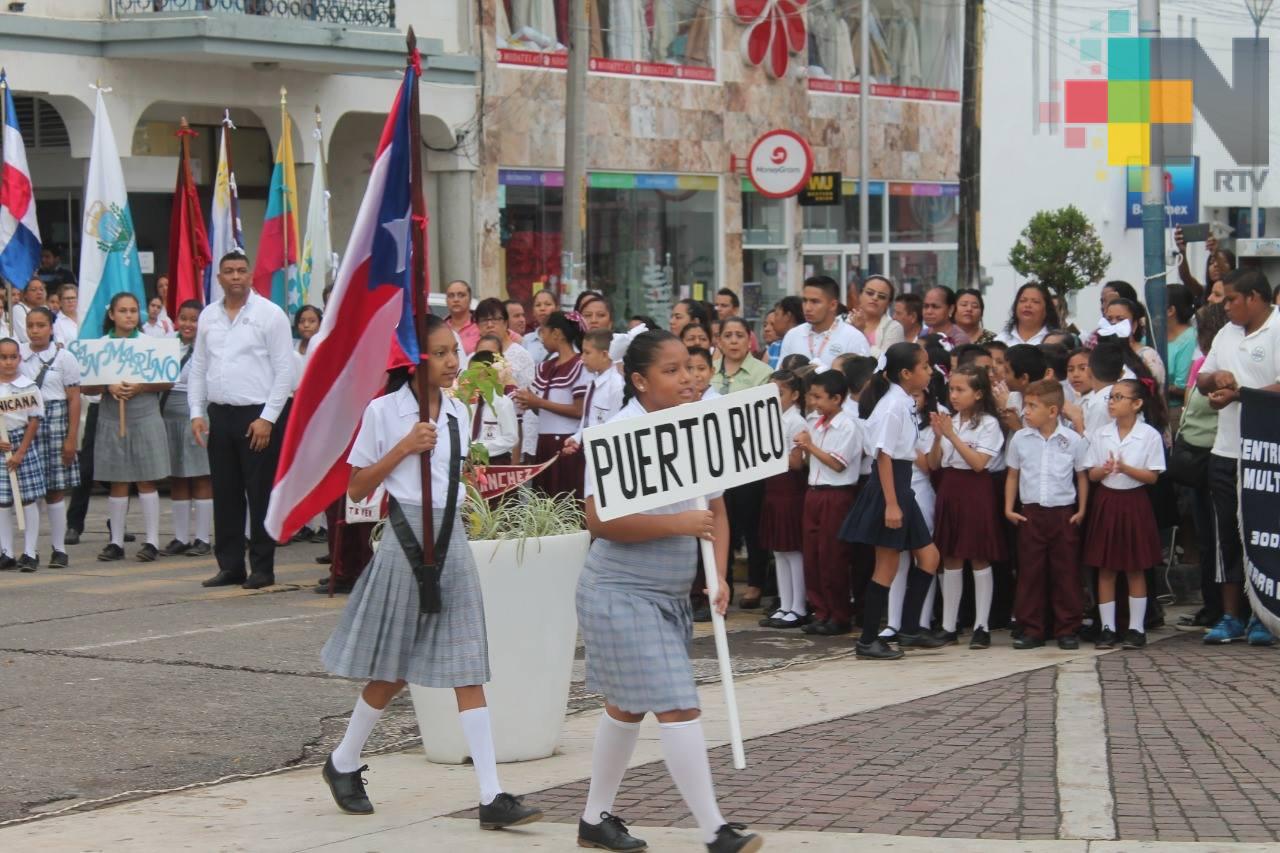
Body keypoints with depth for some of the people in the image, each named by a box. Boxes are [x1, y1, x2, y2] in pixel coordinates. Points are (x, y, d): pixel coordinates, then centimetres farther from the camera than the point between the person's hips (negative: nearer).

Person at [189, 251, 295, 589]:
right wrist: (197, 413, 4)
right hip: (219, 415, 5)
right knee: (225, 495, 8)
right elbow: (197, 368, 15)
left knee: (260, 495, -2)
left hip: (259, 416, -5)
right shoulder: (208, 316, 11)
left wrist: (267, 418, -12)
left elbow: (285, 371, -7)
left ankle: (262, 567, 4)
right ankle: (230, 565, 15)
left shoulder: (269, 314, -3)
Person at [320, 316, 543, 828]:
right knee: (392, 671, 7)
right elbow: (356, 489, -6)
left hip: (452, 538, 4)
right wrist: (404, 448, -15)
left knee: (467, 669, -2)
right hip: (407, 537, -4)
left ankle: (491, 796, -6)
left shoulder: (458, 413, 8)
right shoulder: (384, 412, -6)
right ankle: (343, 763, 31)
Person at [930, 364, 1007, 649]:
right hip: (949, 489, 6)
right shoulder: (950, 421, 9)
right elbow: (936, 462, 8)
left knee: (980, 559, 0)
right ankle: (948, 626, 13)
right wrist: (938, 435, -7)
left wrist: (953, 436, -17)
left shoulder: (988, 423, -7)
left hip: (976, 491, -5)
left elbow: (979, 463, -15)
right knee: (951, 559, 8)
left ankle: (981, 626, 4)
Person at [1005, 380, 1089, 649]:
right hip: (1030, 513, 2)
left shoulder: (1073, 440, -3)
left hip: (1064, 513, -2)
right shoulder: (1020, 439, 2)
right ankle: (1032, 630, 10)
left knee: (1066, 574, 3)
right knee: (1030, 573, 3)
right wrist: (1009, 508, 3)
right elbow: (1013, 475, 11)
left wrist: (1081, 510, -1)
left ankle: (1066, 629, 11)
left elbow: (1082, 476, 5)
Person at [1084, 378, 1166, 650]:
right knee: (1105, 568, 4)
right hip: (1106, 501, 3)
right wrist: (1104, 469, -17)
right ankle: (1107, 627, 10)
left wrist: (1126, 468, -22)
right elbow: (1091, 474, 5)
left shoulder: (1149, 435, -6)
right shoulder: (1101, 434, 4)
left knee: (1135, 569, 4)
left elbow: (1152, 476, -7)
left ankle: (1136, 628, 11)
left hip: (1134, 502, -3)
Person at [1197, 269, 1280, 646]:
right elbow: (1202, 382, 24)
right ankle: (1230, 616, 16)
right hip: (1226, 450, 7)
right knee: (1228, 534, 9)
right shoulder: (1227, 334, 16)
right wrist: (1215, 377, 2)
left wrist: (1237, 395, -20)